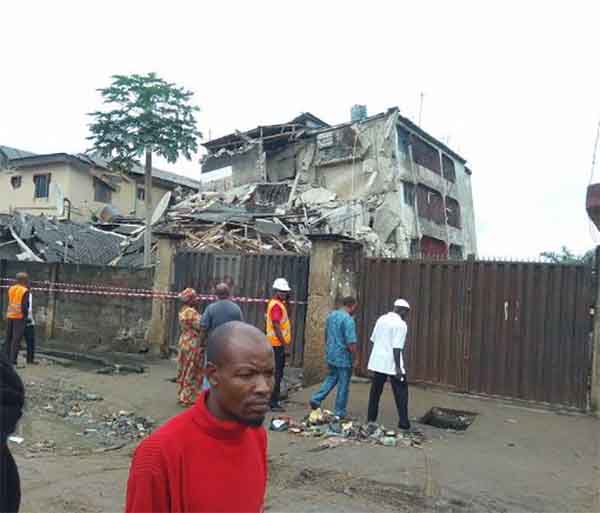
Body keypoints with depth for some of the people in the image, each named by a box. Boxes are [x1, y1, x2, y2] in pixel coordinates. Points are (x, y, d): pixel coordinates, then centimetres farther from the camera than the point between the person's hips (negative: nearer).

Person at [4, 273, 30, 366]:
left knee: (8, 338, 13)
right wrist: (25, 316, -2)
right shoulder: (25, 291, -9)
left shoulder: (11, 289, 10)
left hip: (9, 316, 6)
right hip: (19, 316, -6)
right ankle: (13, 359, -6)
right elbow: (24, 305, -15)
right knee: (16, 339, -4)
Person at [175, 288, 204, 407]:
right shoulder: (192, 312, -19)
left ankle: (182, 395, 22)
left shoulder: (183, 311, 10)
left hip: (184, 342, 9)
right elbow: (200, 326, -21)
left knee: (184, 370, 15)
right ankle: (188, 398, 5)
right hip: (193, 344, -9)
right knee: (192, 372, -1)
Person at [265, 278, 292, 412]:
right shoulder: (276, 305, -16)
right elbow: (276, 327, -21)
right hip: (278, 344, -10)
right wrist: (285, 345, -21)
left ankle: (274, 401, 23)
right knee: (277, 374, -5)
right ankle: (273, 403, 0)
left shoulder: (279, 304, 16)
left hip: (278, 344, 10)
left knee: (277, 374, 15)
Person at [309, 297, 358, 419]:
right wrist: (355, 356, -9)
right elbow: (351, 343, -22)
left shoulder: (331, 315, 6)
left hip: (331, 355, 7)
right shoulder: (348, 320, -19)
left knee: (331, 378, 24)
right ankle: (339, 413, 14)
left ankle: (316, 399, 14)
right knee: (343, 385, 5)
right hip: (344, 358, -7)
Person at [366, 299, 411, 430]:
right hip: (392, 364, -6)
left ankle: (371, 418, 21)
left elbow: (373, 339, 13)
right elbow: (396, 347, -19)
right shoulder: (401, 324, -13)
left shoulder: (381, 319, 8)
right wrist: (398, 367, -18)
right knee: (401, 392, 5)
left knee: (375, 391, 15)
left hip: (377, 362, 6)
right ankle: (403, 422, 6)